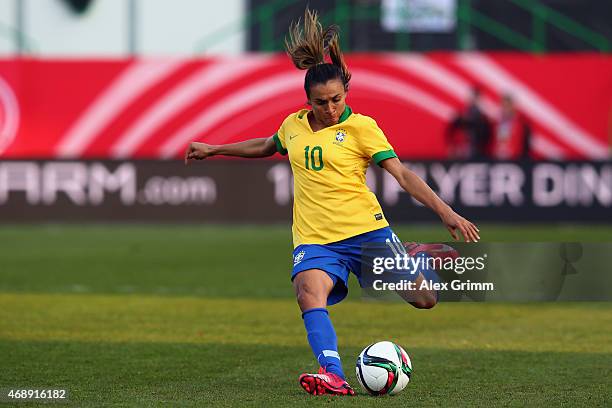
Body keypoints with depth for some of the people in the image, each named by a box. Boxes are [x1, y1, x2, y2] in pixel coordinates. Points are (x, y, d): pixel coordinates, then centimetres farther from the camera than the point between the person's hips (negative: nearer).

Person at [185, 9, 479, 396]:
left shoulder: (361, 126, -2)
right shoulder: (294, 125, 11)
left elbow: (402, 174, -6)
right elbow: (266, 146, 34)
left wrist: (446, 212, -16)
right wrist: (213, 150, 39)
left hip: (366, 230, -2)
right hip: (315, 239, 2)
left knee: (424, 299, -5)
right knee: (310, 292, -31)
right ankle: (334, 376, -45)